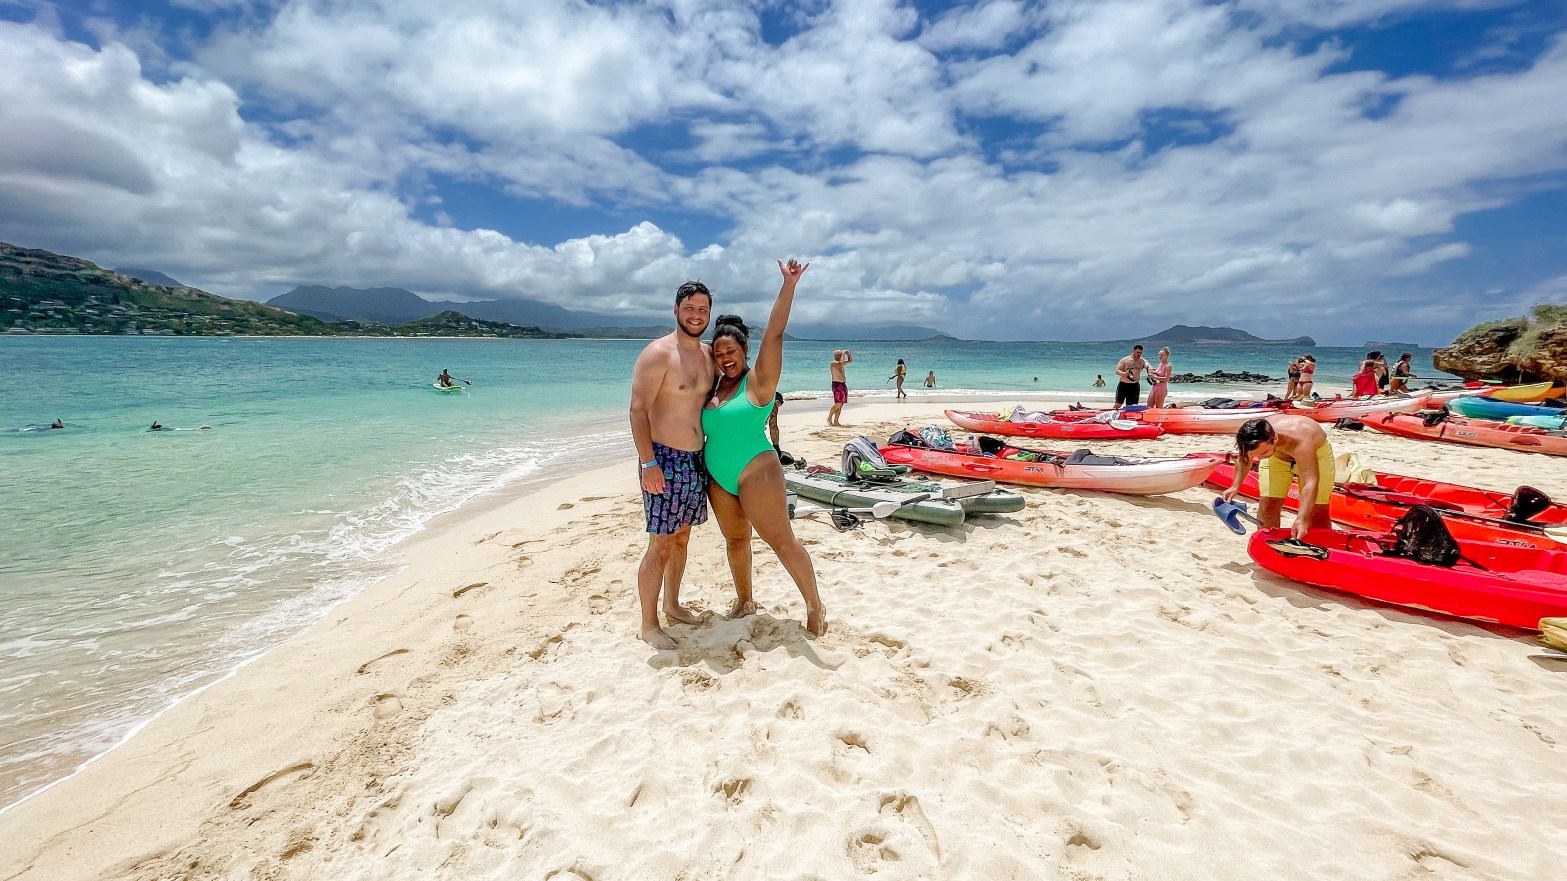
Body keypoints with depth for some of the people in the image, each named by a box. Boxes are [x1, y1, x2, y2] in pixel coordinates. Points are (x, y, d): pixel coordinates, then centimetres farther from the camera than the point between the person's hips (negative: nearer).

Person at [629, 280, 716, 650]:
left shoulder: (708, 354, 11)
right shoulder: (657, 354, -13)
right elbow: (638, 410, -16)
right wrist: (648, 463, -22)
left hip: (697, 459, 8)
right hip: (664, 459, -7)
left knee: (682, 537, 17)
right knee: (660, 545, -3)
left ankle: (671, 604, 34)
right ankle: (648, 625, 11)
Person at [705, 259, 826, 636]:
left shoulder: (758, 380, -8)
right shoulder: (714, 385, 9)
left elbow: (774, 334, -17)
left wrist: (789, 286, -23)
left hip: (756, 473, -7)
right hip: (718, 478, 7)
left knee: (781, 541, -2)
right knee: (735, 540, 15)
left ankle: (815, 606, 9)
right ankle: (745, 601, 31)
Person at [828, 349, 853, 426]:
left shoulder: (840, 364, 19)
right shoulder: (834, 363, -8)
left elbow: (851, 361, 27)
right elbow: (841, 363, -25)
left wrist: (849, 354, 9)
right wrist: (844, 354, -13)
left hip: (843, 385, 9)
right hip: (837, 384, -9)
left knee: (840, 405, 4)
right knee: (838, 404, -14)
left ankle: (836, 421, 6)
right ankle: (829, 418, -1)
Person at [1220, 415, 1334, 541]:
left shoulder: (1299, 441, -44)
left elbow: (1311, 483, -48)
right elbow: (1244, 460, -6)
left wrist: (1301, 519, -57)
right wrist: (1235, 486, -18)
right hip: (1276, 457, 3)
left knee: (1318, 511, -5)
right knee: (1268, 505, -4)